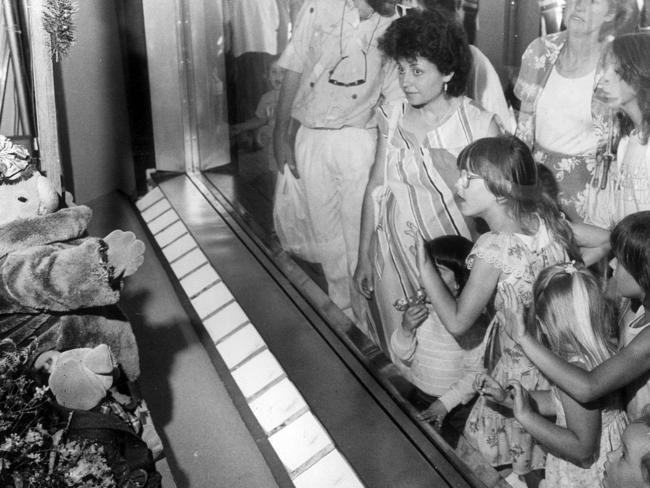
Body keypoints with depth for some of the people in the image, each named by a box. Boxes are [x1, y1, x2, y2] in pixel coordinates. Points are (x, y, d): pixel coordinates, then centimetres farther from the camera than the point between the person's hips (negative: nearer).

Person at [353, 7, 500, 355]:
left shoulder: (479, 124, -10)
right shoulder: (392, 117, 0)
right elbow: (376, 188, 5)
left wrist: (449, 171, -20)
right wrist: (363, 256, 7)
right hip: (396, 248, 3)